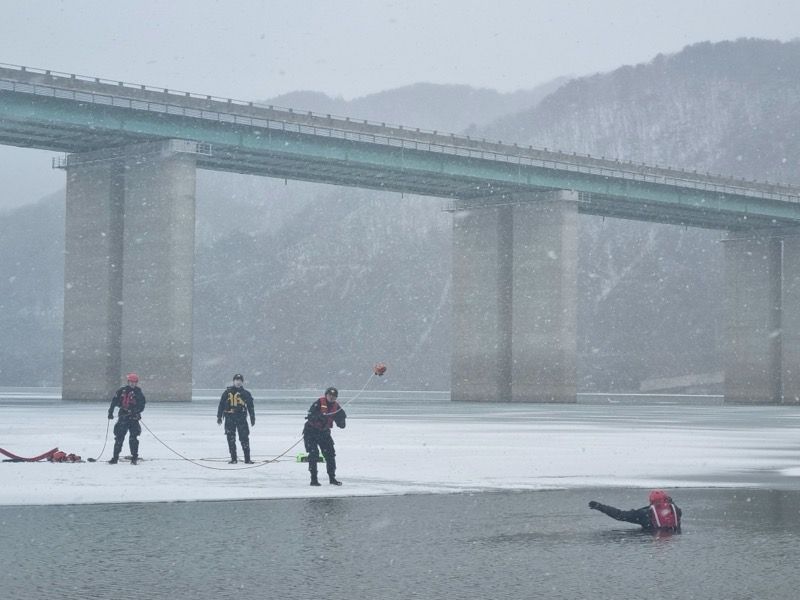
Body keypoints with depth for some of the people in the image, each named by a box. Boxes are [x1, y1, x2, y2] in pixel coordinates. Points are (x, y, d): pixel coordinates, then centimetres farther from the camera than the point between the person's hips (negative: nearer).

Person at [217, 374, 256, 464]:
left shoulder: (246, 394, 7)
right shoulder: (227, 392, 7)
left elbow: (251, 407, 10)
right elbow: (221, 405, 8)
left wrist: (253, 419, 6)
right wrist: (219, 417, 5)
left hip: (241, 418, -1)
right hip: (230, 418, 1)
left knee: (244, 439, -5)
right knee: (231, 439, 2)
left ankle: (247, 459, -1)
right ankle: (233, 459, 9)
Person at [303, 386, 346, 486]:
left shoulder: (336, 407, 0)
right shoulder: (319, 403, -16)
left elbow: (341, 425, 0)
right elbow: (310, 416, -24)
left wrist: (342, 417, -19)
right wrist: (319, 416, -39)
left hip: (324, 432, 5)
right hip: (311, 431, -5)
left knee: (330, 454, 2)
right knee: (313, 454, -13)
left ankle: (332, 478, 14)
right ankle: (313, 479, -8)